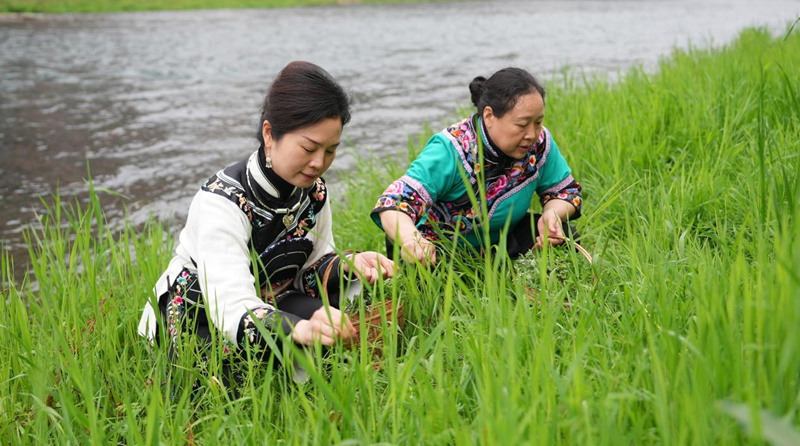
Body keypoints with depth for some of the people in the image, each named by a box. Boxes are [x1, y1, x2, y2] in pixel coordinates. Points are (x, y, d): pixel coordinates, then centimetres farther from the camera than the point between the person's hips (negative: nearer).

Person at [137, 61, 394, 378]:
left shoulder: (313, 190, -7)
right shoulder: (221, 201, -29)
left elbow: (310, 270, 2)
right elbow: (231, 308, -41)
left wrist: (348, 265, -22)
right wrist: (300, 329, -61)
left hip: (266, 305, 5)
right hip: (197, 322, -5)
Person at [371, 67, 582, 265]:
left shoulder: (539, 143, -14)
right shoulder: (451, 151, -29)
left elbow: (566, 190, 1)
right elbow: (395, 202, -38)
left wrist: (552, 214, -24)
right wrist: (410, 240, -62)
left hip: (499, 243, 4)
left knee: (562, 232, -17)